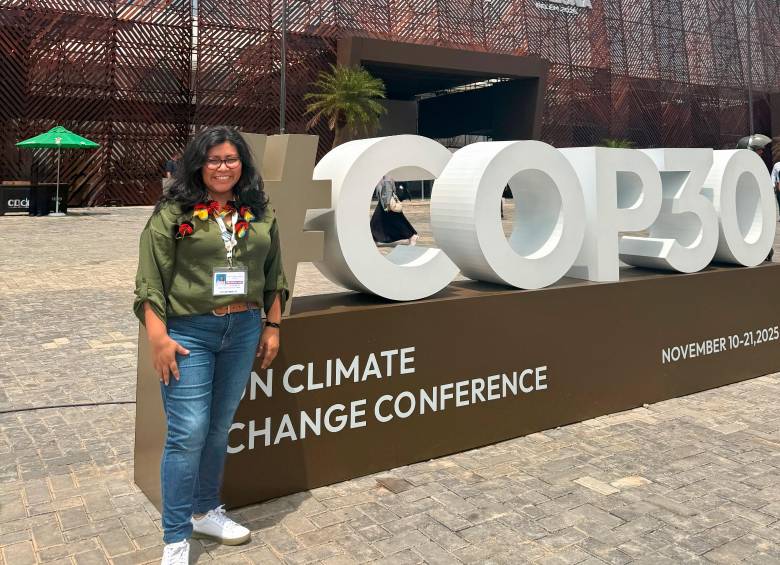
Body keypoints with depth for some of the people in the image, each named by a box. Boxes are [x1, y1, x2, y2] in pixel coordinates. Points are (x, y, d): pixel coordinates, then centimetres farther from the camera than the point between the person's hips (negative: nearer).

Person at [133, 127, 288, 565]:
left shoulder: (261, 213, 8)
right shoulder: (173, 212, -5)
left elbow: (274, 276, 12)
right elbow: (151, 281, -7)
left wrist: (273, 327, 9)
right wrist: (159, 338, -13)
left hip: (244, 330, 4)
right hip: (188, 332, -4)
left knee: (220, 429, 15)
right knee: (189, 433, -4)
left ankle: (206, 511, 34)